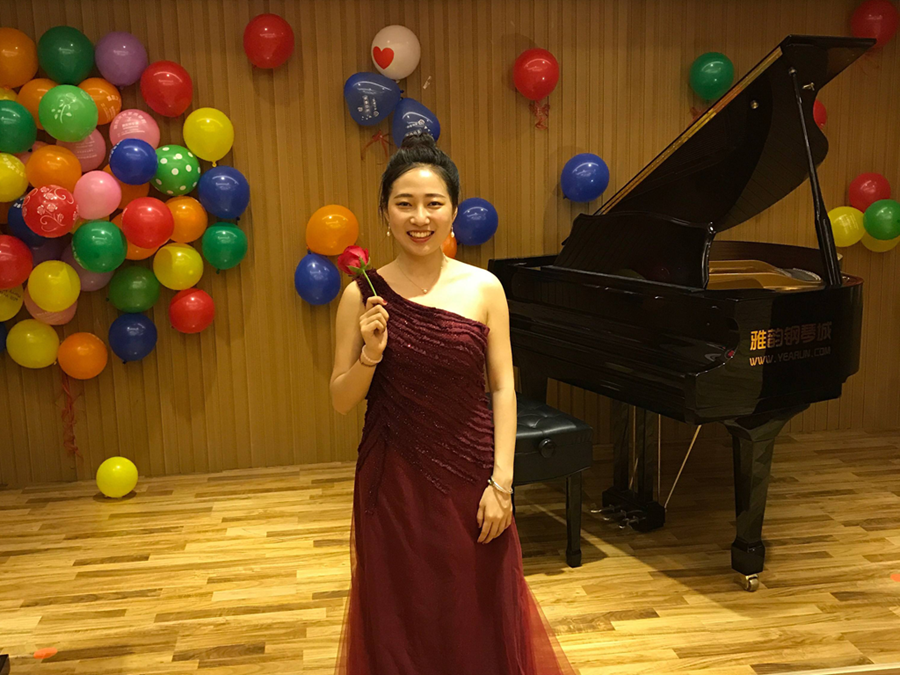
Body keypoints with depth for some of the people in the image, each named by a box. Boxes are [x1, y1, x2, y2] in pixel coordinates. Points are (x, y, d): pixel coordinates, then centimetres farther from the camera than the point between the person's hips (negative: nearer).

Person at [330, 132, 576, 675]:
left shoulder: (484, 288, -4)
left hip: (470, 475, 0)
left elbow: (503, 388, -3)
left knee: (480, 615, 12)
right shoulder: (363, 296, -4)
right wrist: (371, 353, -19)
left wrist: (501, 482, -9)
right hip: (393, 480, 0)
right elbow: (343, 401, -1)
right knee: (400, 616, 13)